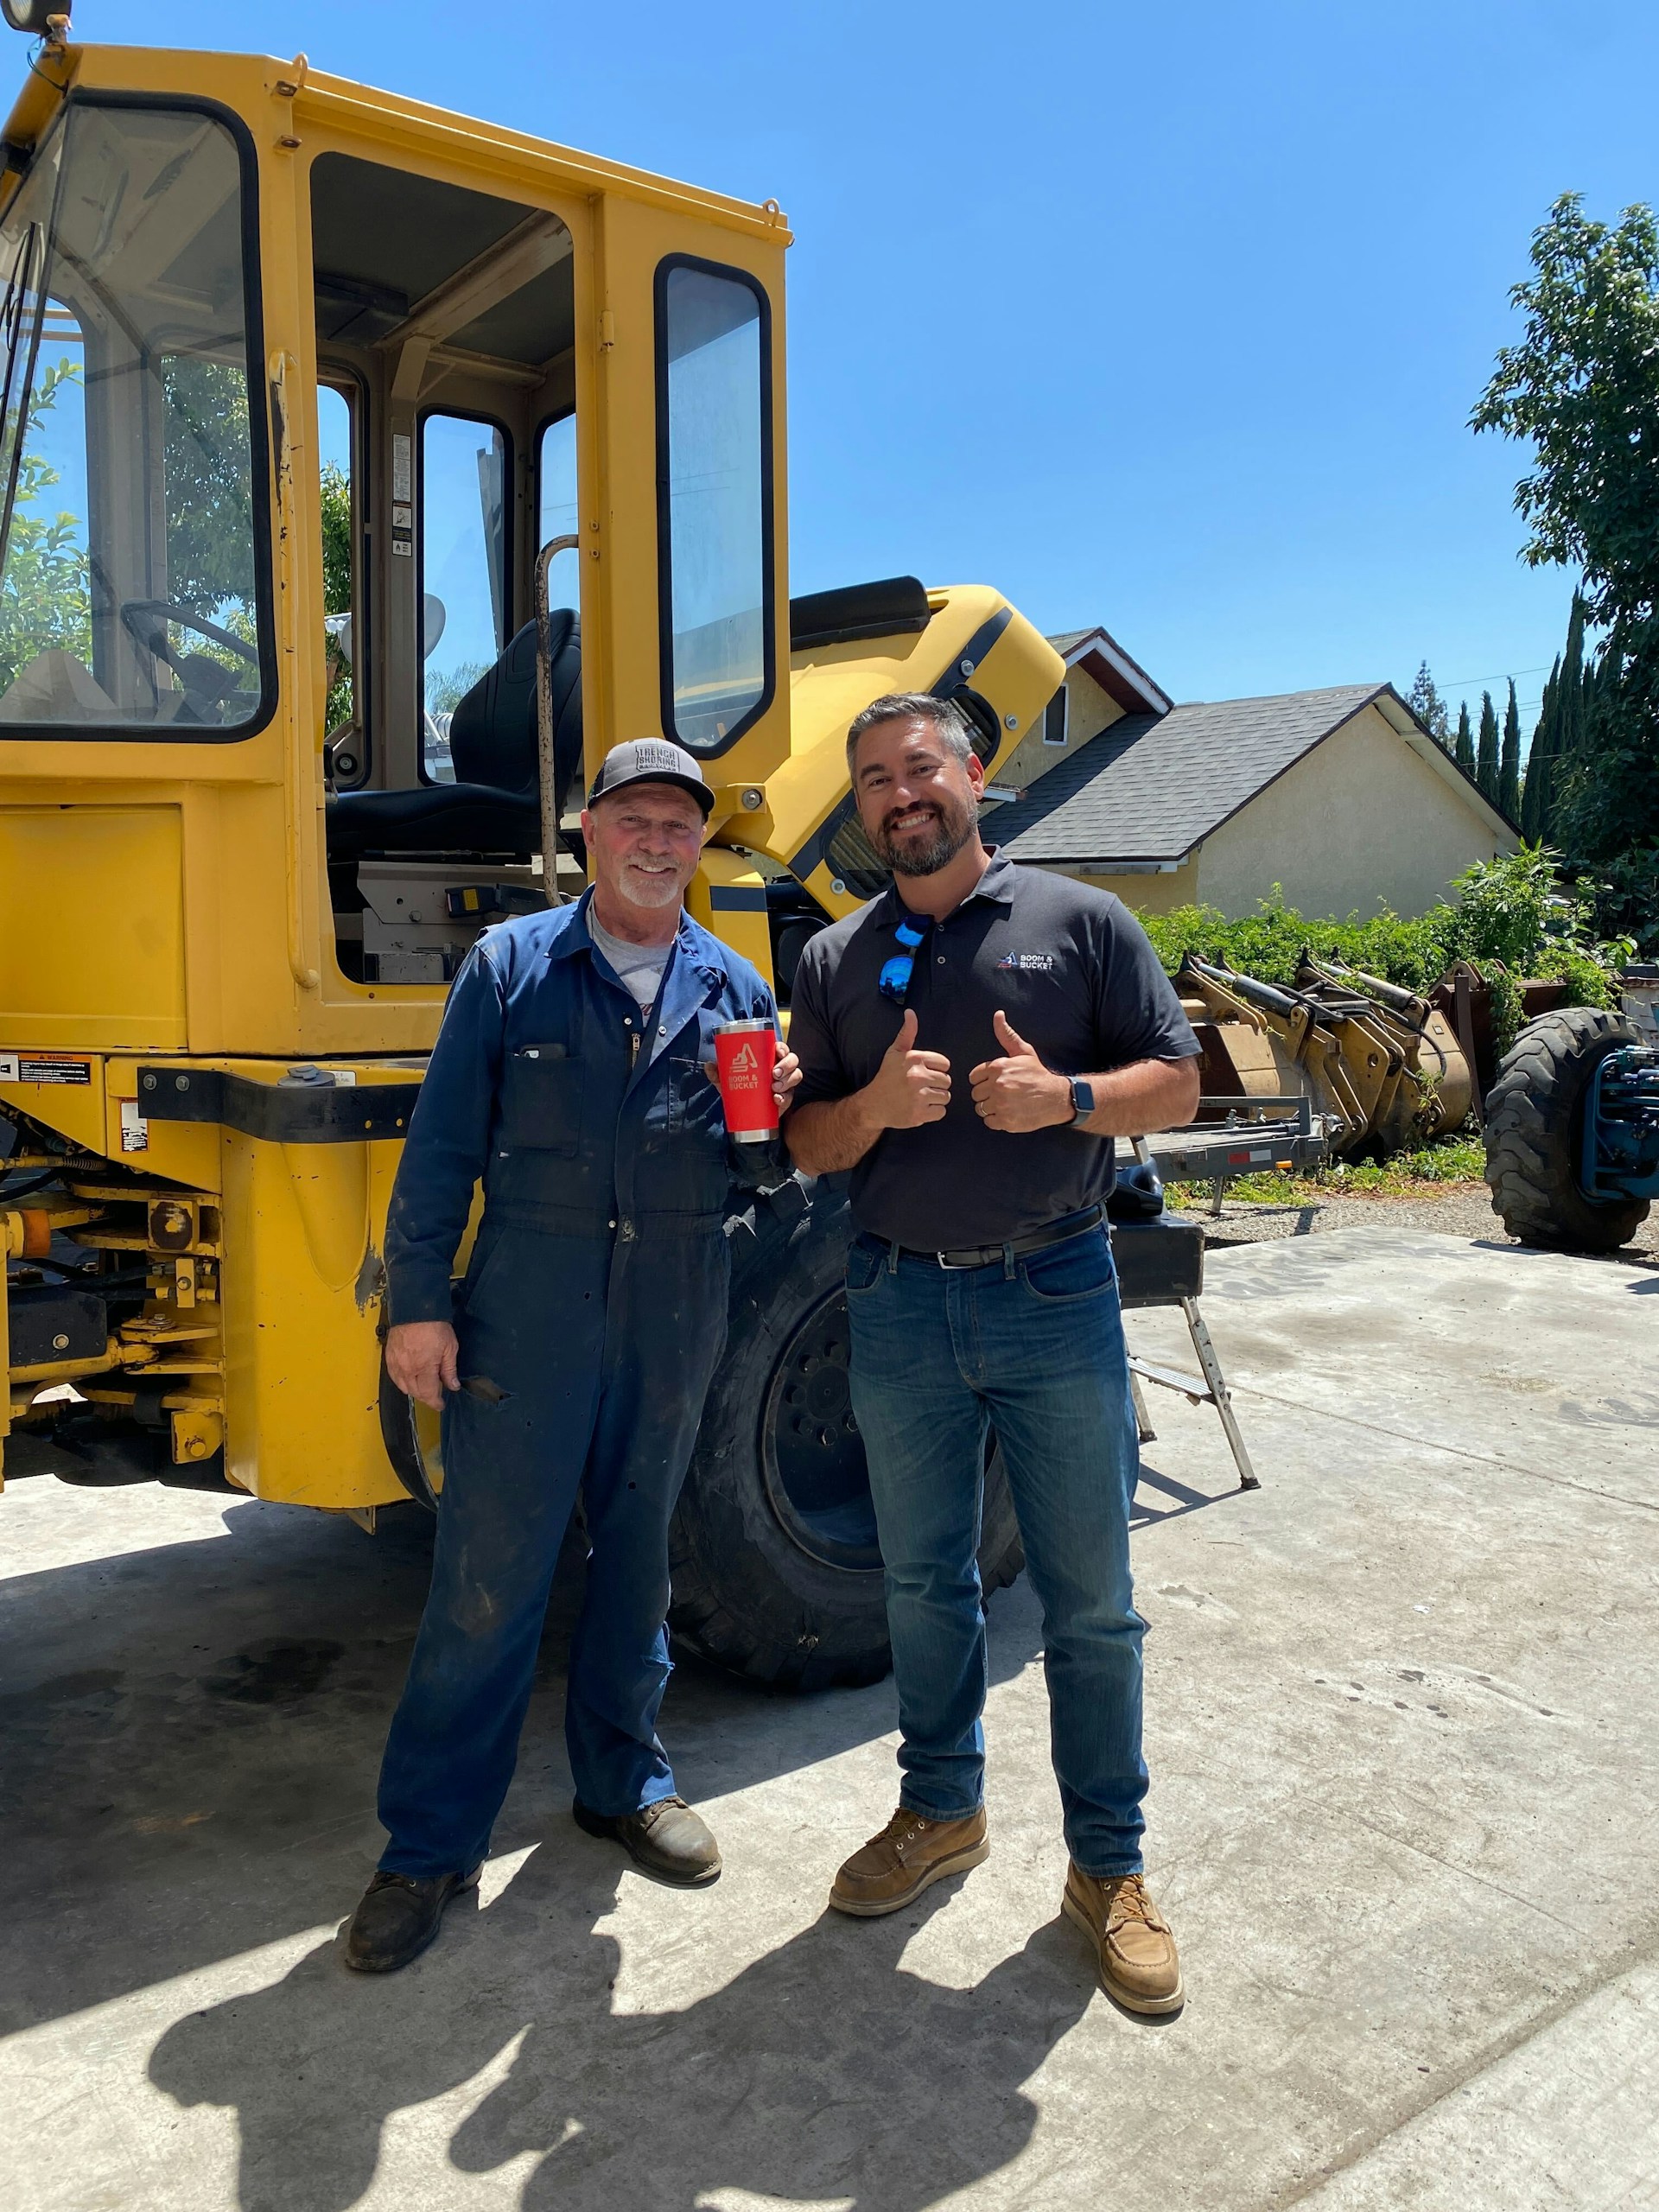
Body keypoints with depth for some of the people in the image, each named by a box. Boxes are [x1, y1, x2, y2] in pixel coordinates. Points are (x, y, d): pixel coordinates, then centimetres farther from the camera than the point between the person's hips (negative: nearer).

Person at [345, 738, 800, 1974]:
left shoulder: (735, 988, 9)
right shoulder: (510, 966, 3)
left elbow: (762, 1173, 11)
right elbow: (443, 1146, 0)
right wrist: (417, 1300, -6)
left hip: (675, 1316, 3)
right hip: (529, 1303, -2)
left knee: (639, 1551, 15)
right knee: (488, 1573, 0)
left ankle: (624, 1778, 34)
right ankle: (431, 1845, 14)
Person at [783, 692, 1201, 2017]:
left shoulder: (1078, 920, 1)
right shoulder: (835, 962, 9)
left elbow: (1176, 1085, 0)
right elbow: (807, 1149, 8)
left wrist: (1066, 1098, -19)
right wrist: (876, 1105, -14)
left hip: (1056, 1295, -2)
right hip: (902, 1301, 3)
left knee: (1091, 1600, 6)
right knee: (925, 1583, 15)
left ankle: (1108, 1866, 22)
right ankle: (943, 1810, 35)